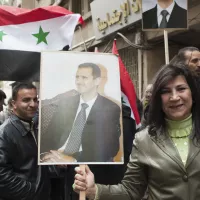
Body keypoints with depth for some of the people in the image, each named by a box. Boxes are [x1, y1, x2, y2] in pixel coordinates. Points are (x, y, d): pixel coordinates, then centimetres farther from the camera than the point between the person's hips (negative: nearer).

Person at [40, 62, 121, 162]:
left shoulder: (111, 109, -2)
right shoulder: (65, 102, 8)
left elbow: (110, 147, -10)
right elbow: (50, 134, 5)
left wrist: (74, 159, -21)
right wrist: (46, 154, -17)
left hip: (89, 160, -2)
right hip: (58, 156, 2)